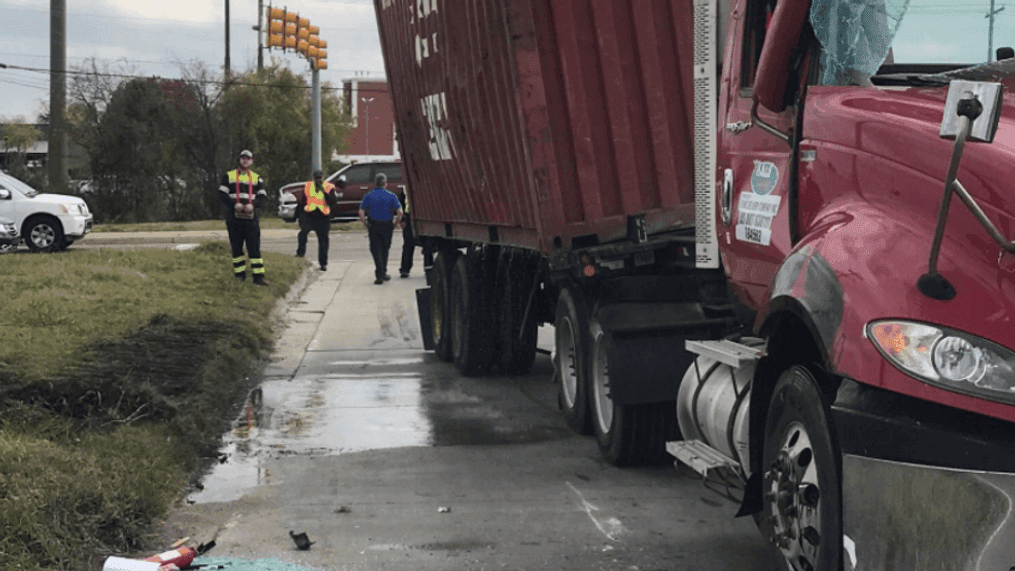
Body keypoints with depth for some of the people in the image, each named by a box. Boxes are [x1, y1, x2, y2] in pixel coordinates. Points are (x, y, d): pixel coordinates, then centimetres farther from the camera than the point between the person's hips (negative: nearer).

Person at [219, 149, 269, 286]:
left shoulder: (257, 178, 14)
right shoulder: (228, 176, 9)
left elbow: (263, 197, 7)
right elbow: (222, 195, 1)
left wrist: (253, 205, -13)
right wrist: (234, 204, -15)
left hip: (251, 217, 0)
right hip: (233, 218, 0)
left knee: (254, 248, -6)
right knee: (236, 247, 4)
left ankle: (258, 276, -7)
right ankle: (240, 274, 14)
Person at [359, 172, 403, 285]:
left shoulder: (368, 196, 2)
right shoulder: (391, 196, 0)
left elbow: (361, 213, -5)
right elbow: (400, 212, -9)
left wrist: (367, 225, 3)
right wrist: (395, 225, 2)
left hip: (373, 226, 0)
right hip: (387, 227, 0)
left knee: (376, 251, 1)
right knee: (385, 250, 18)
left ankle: (379, 276, -8)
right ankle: (383, 273, 26)